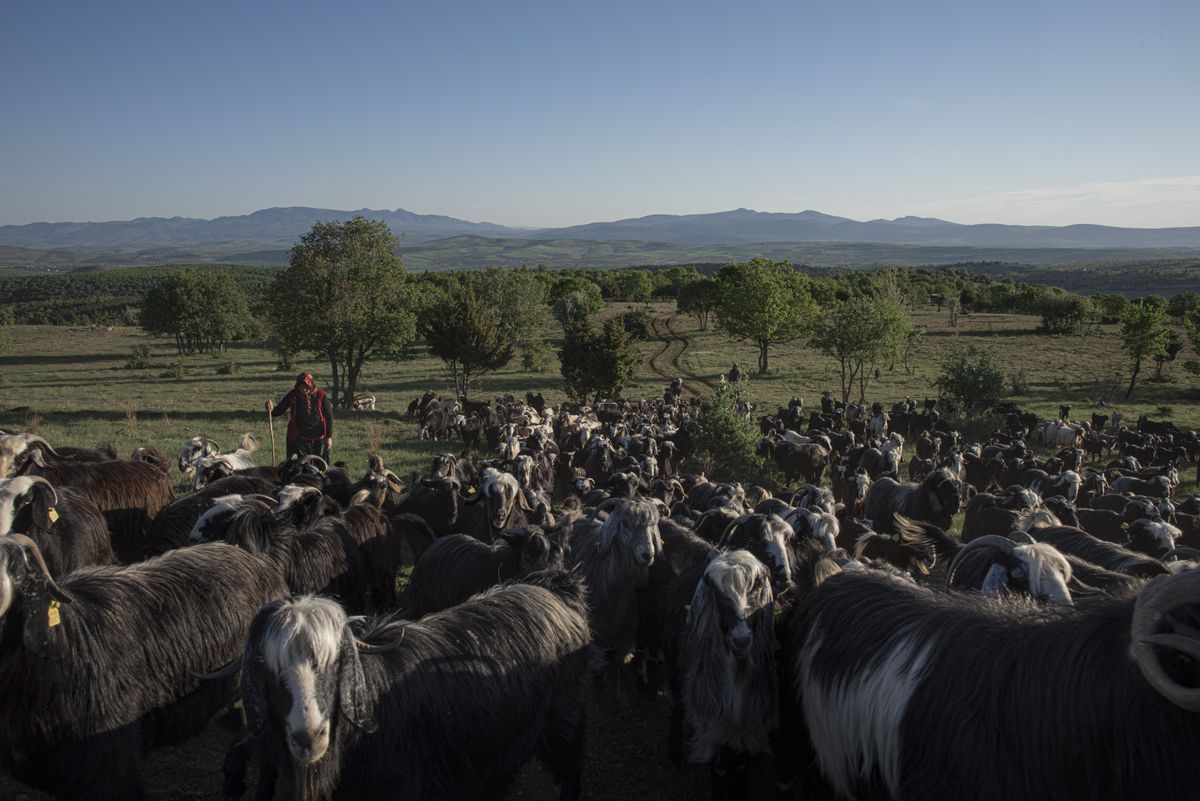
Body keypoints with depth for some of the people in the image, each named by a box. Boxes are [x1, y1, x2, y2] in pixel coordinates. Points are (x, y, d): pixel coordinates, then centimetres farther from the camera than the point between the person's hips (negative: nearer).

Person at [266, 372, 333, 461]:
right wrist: (272, 409, -26)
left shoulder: (320, 395, -6)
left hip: (318, 439, 0)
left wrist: (329, 437, -5)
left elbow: (329, 416, -2)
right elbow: (278, 411, -2)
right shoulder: (292, 395, -5)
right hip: (299, 439, 0)